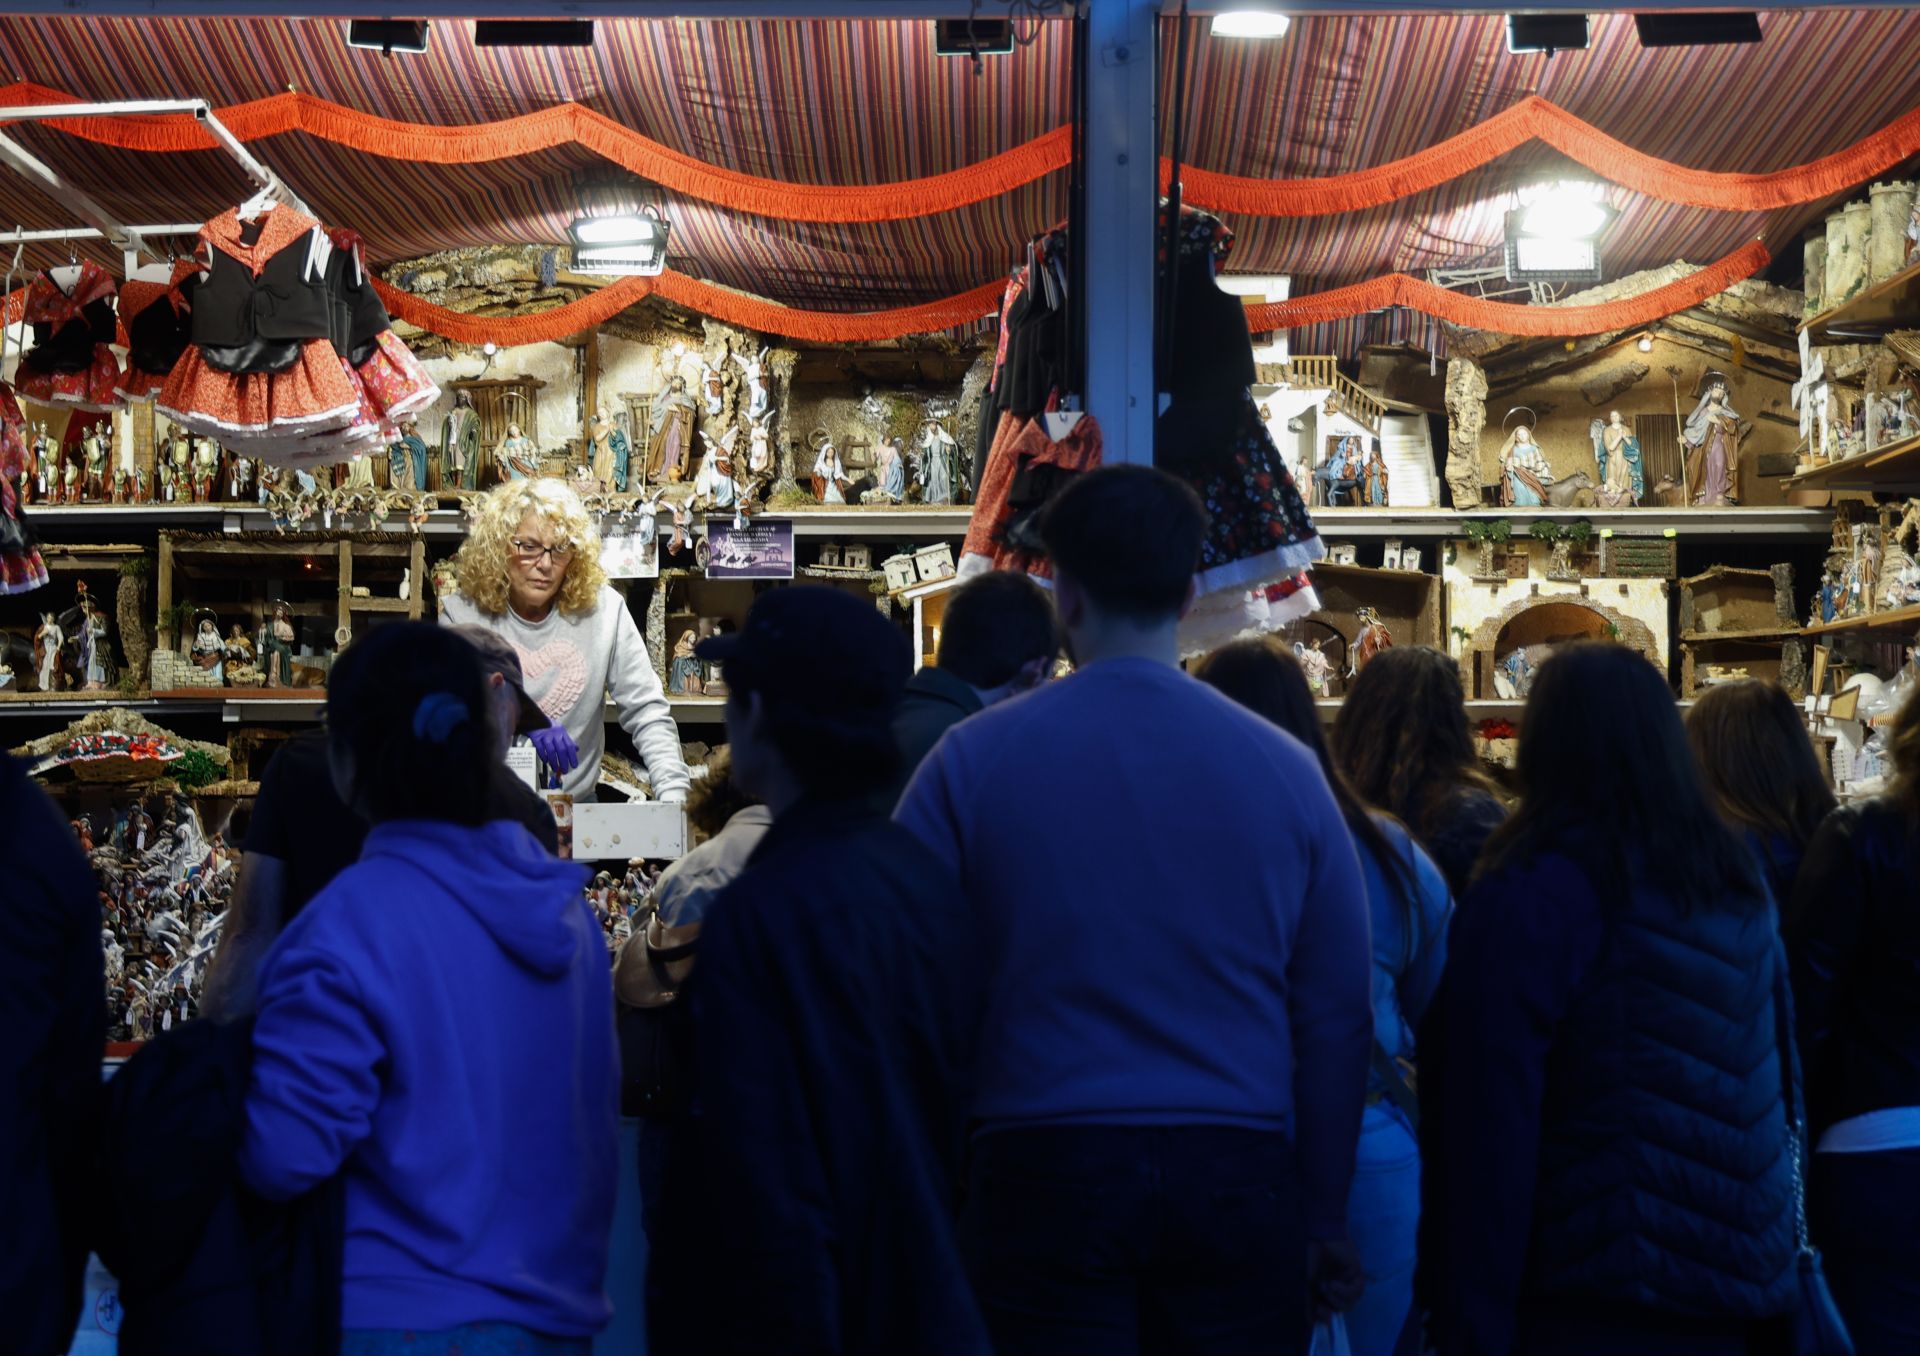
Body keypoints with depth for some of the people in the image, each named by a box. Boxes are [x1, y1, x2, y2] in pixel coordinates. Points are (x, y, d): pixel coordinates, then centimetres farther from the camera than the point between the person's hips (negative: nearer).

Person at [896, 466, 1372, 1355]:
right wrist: (1326, 1221, 14)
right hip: (1240, 1176, 2)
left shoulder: (972, 761, -3)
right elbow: (1340, 1014, 5)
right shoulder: (1284, 769, 1)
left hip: (1048, 1173, -1)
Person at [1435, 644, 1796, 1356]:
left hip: (1595, 1296, -6)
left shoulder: (1528, 893, -15)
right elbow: (1776, 1077, 13)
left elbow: (1492, 1126, -16)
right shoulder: (1739, 877, 6)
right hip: (1743, 1279, 6)